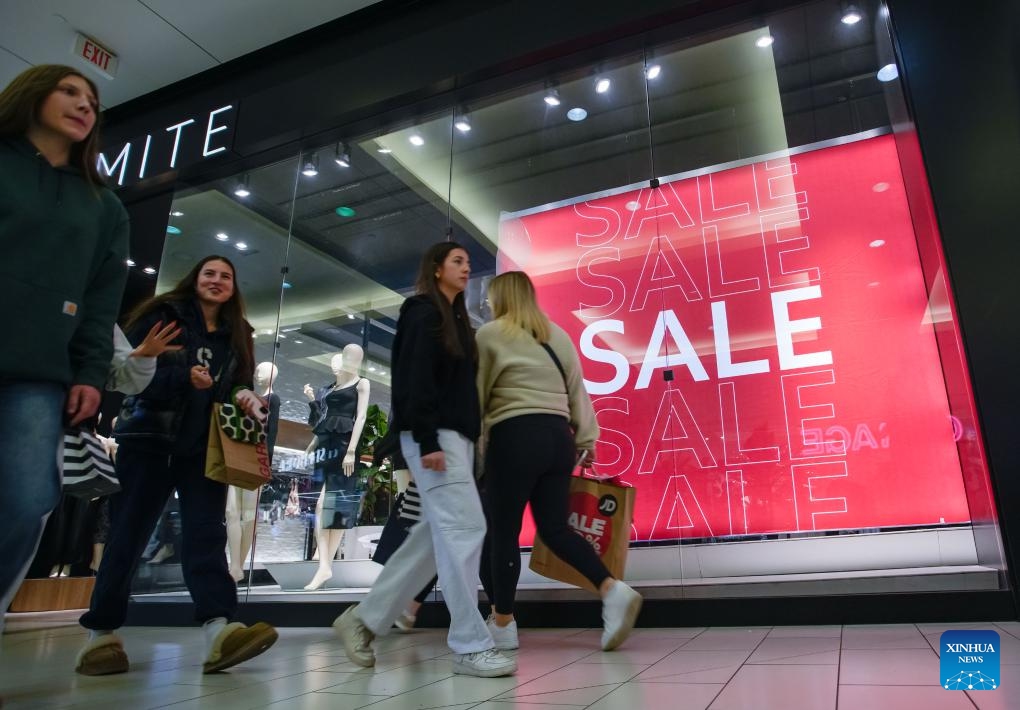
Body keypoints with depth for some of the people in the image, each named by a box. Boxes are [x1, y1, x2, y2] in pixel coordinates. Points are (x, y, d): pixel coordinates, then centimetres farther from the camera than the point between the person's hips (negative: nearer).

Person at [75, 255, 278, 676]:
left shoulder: (238, 336, 15)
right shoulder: (163, 315, 3)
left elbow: (241, 387, 16)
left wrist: (246, 399, -8)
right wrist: (182, 378, -22)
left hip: (206, 447, 3)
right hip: (149, 438, -3)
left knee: (206, 531, -9)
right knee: (128, 533, 1)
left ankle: (219, 631, -21)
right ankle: (101, 633, 13)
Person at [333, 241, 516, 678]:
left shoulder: (456, 319, 23)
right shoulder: (422, 314, -3)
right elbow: (415, 379, -14)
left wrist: (470, 438, 12)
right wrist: (427, 441, -22)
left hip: (458, 435, 9)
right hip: (434, 436, -9)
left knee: (437, 536, 7)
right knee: (465, 528, -12)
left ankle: (365, 618, 18)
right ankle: (470, 646, -5)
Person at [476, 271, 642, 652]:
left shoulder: (490, 334, 3)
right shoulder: (559, 336, 18)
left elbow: (476, 395, 3)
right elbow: (578, 391, 18)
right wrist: (586, 438, 22)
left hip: (515, 437, -6)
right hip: (558, 436, 6)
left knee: (503, 530, 4)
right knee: (554, 526, 10)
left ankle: (502, 624, 13)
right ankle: (613, 590, -6)